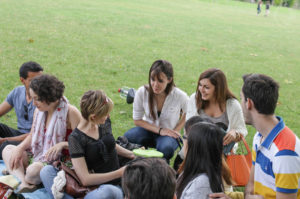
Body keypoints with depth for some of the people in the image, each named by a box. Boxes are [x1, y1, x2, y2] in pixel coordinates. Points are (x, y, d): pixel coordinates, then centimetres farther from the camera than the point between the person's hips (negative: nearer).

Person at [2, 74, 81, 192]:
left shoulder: (70, 112, -15)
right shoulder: (39, 111, 7)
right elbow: (32, 136, 16)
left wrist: (62, 144, -32)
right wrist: (20, 148, -2)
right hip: (37, 155, 8)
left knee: (33, 170, -37)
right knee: (8, 149, -3)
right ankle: (23, 182, -25)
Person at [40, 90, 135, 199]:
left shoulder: (105, 122, 2)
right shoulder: (76, 138, -12)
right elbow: (85, 179, -17)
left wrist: (131, 154, 13)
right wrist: (119, 173, -16)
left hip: (113, 186, 3)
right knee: (46, 171, -20)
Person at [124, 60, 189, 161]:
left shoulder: (180, 96, -20)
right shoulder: (142, 92, -18)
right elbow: (137, 119, -7)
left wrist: (176, 130, -11)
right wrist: (159, 130, -16)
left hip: (168, 134, -1)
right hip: (148, 129, 2)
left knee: (166, 148, -37)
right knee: (127, 137, -31)